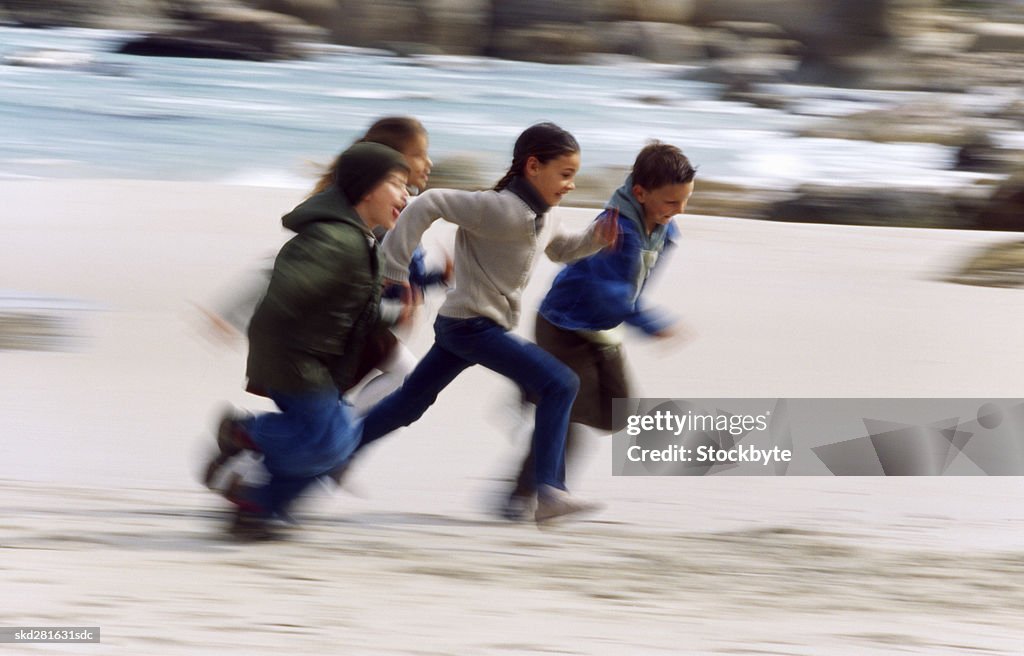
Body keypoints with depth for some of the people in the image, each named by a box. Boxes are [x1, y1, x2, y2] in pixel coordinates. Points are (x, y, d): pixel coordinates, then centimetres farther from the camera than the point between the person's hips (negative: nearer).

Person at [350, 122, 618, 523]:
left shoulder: (538, 216, 7)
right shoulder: (504, 211, -23)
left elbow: (558, 249, 27)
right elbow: (429, 204, -25)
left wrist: (595, 238, 5)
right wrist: (394, 269, -25)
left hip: (460, 325, 10)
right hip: (473, 325, -10)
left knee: (410, 402, 18)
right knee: (560, 384, -15)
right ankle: (548, 492, -18)